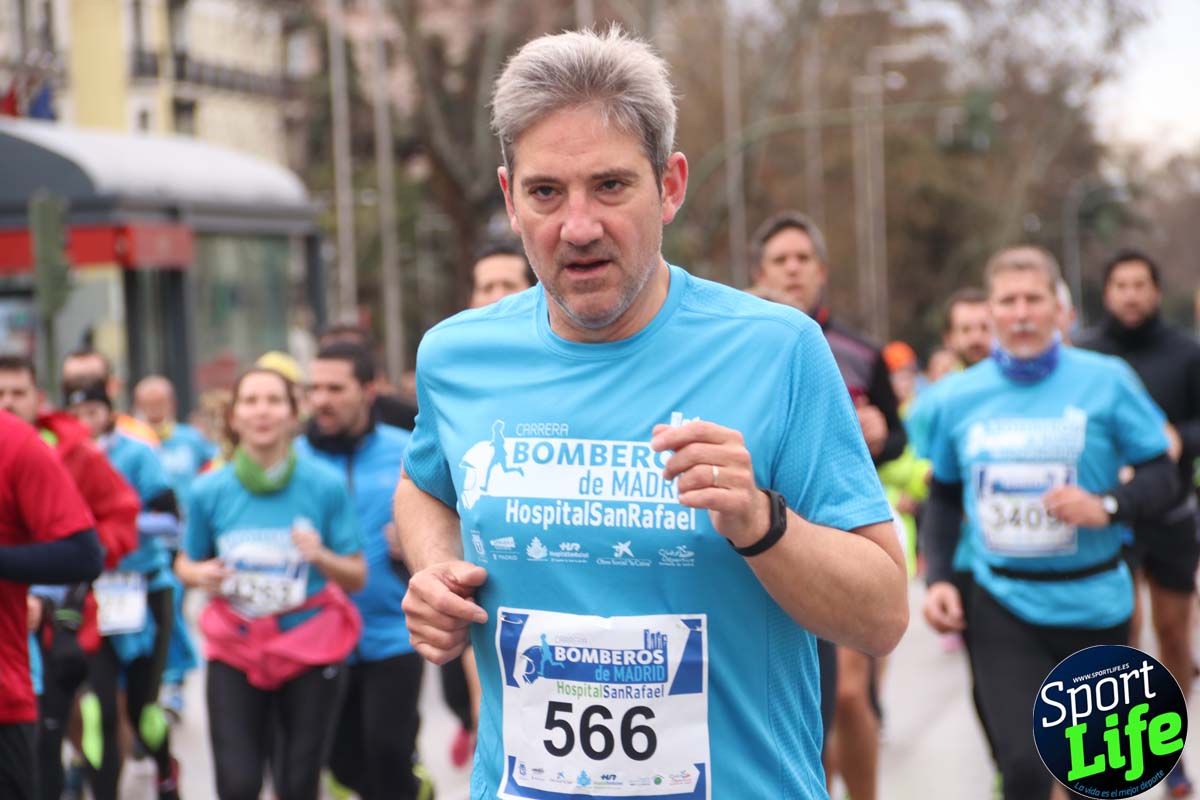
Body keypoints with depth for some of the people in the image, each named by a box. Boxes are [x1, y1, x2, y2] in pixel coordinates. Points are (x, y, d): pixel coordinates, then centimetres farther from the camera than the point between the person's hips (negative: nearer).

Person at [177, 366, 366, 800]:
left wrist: (321, 556, -22)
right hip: (236, 650, 1)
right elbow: (186, 562, 11)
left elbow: (357, 577, -2)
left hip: (311, 649, -1)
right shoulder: (209, 490, -5)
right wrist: (202, 574, -11)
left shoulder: (326, 484, -9)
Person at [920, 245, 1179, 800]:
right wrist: (937, 578, 1)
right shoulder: (960, 395, 1)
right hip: (1002, 603, 0)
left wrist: (1107, 506, -23)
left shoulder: (1106, 380, -6)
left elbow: (1161, 476, -3)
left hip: (1094, 602, 0)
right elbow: (944, 497, 13)